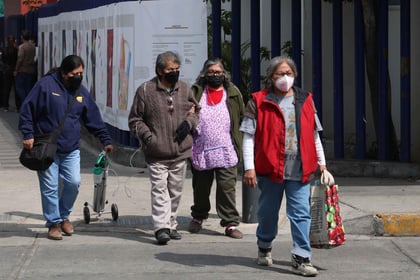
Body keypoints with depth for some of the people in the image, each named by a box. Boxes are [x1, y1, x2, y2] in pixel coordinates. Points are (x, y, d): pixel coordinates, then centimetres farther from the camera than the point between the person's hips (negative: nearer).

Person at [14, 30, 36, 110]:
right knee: (28, 88, 11)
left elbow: (20, 59, -17)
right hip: (31, 70, 6)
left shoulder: (21, 47, -14)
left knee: (19, 87, 0)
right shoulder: (33, 46, 5)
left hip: (22, 70, -6)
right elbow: (33, 57, 10)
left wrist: (16, 70, -10)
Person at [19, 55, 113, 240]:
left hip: (71, 150, 4)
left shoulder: (81, 92, 8)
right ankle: (53, 223, 13)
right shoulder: (45, 85, -9)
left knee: (74, 183, -4)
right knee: (50, 188, -1)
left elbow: (94, 119, 15)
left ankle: (64, 216, 20)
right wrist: (28, 134, -13)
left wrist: (106, 140, 13)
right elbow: (27, 110, -7)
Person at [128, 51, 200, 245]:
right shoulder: (145, 90, -4)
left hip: (180, 151, 5)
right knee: (160, 189, -11)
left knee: (175, 191, 12)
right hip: (156, 153, -4)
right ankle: (161, 227, -15)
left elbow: (196, 110, 20)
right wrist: (146, 135, -12)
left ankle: (170, 225, 23)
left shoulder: (184, 89, 8)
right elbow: (135, 119, 2)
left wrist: (189, 122, -1)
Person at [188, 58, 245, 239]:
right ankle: (198, 217, 34)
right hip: (201, 151, 1)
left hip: (226, 151, -1)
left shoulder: (233, 93, 8)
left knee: (227, 188, -5)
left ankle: (230, 223, 0)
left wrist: (240, 145, 8)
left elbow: (243, 119, 12)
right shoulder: (196, 92, 6)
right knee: (200, 188, 14)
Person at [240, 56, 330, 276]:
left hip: (300, 169, 2)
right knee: (268, 211, 12)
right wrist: (249, 167, -10)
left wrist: (321, 162, 17)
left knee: (301, 214, -5)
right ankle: (264, 247, 35)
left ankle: (301, 259, -4)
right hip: (270, 167, -2)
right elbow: (248, 137, -3)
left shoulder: (305, 100, 11)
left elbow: (314, 134, 18)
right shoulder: (258, 101, -1)